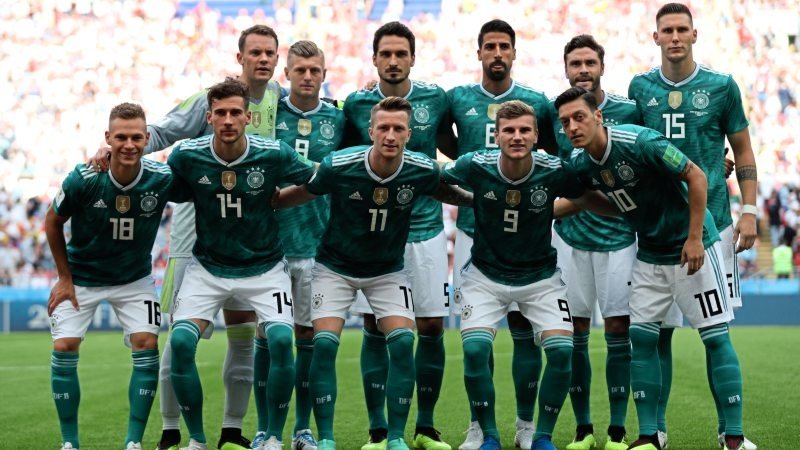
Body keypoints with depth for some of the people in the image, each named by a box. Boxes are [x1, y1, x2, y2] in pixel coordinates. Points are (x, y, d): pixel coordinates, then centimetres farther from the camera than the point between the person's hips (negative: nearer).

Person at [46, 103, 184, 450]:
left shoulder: (162, 179, -22)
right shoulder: (83, 179, -24)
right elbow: (53, 223, -7)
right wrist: (65, 278, -5)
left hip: (134, 278, 1)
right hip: (81, 276, -1)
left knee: (146, 346, -12)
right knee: (64, 348, -10)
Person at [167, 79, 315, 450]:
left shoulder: (274, 154, -16)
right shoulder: (187, 156, -13)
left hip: (264, 266, -1)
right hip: (207, 266, 1)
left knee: (281, 339, -23)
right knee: (181, 341, -18)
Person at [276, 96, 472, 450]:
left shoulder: (423, 170, -18)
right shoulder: (338, 166, -25)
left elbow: (445, 192, 6)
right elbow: (301, 193, -8)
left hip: (387, 271, 1)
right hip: (335, 266, -1)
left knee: (403, 342, -14)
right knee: (324, 343, -15)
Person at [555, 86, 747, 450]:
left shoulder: (640, 142, -25)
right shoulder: (581, 164, -5)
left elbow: (696, 177, -19)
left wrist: (695, 238, -19)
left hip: (690, 247, -7)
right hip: (649, 253, 7)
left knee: (715, 337, -5)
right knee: (641, 338, 2)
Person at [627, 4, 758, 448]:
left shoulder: (721, 86, 1)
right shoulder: (641, 87, 6)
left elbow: (743, 153, 6)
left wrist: (749, 211, -2)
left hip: (712, 221, -1)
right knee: (657, 329, 2)